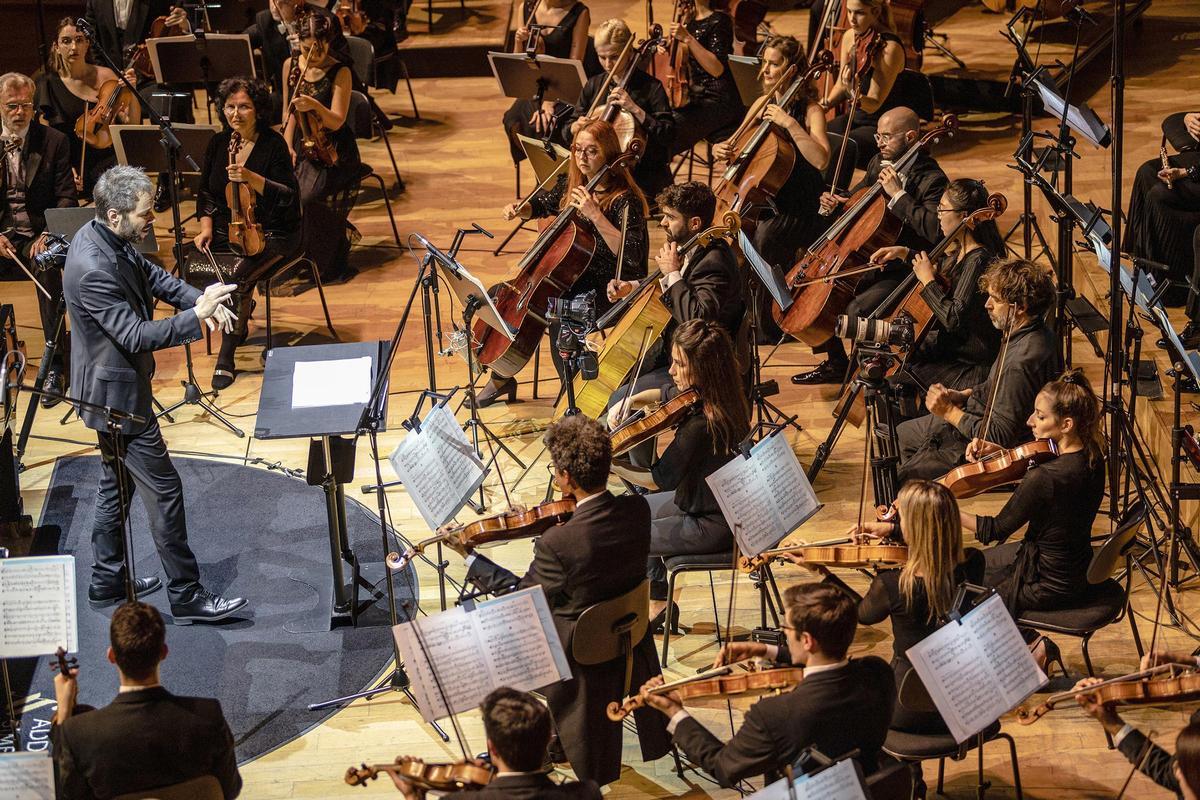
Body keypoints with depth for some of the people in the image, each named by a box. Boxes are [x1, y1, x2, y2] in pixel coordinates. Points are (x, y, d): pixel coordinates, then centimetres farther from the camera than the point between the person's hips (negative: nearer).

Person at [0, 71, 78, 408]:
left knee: (47, 266, -34)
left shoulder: (54, 142, 4)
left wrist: (48, 234, -17)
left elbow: (66, 197, 0)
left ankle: (56, 365, -29)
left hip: (38, 235, -2)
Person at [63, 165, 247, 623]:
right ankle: (186, 597, 6)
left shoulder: (106, 237, -2)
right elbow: (135, 336, -31)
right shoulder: (94, 270, -31)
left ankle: (107, 582, 34)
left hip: (113, 388, 10)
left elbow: (149, 275, 10)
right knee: (163, 489, -2)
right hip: (118, 395, -10)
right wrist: (197, 317, -36)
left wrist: (199, 299, -6)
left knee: (118, 484, 21)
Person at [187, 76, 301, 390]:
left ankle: (227, 354, -16)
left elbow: (289, 197, -14)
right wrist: (206, 227, -1)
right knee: (194, 266, -24)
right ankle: (241, 310, 4)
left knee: (238, 273, -32)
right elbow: (206, 193, 15)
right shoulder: (218, 143, 8)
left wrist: (252, 178, -26)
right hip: (225, 231, 5)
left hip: (270, 234, -5)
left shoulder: (273, 144, -8)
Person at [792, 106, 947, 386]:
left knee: (855, 311, -29)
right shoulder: (879, 163, 7)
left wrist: (898, 194, -30)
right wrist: (834, 203, 2)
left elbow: (933, 230, -32)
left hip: (901, 272, -9)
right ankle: (836, 362, 18)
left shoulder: (932, 180, -17)